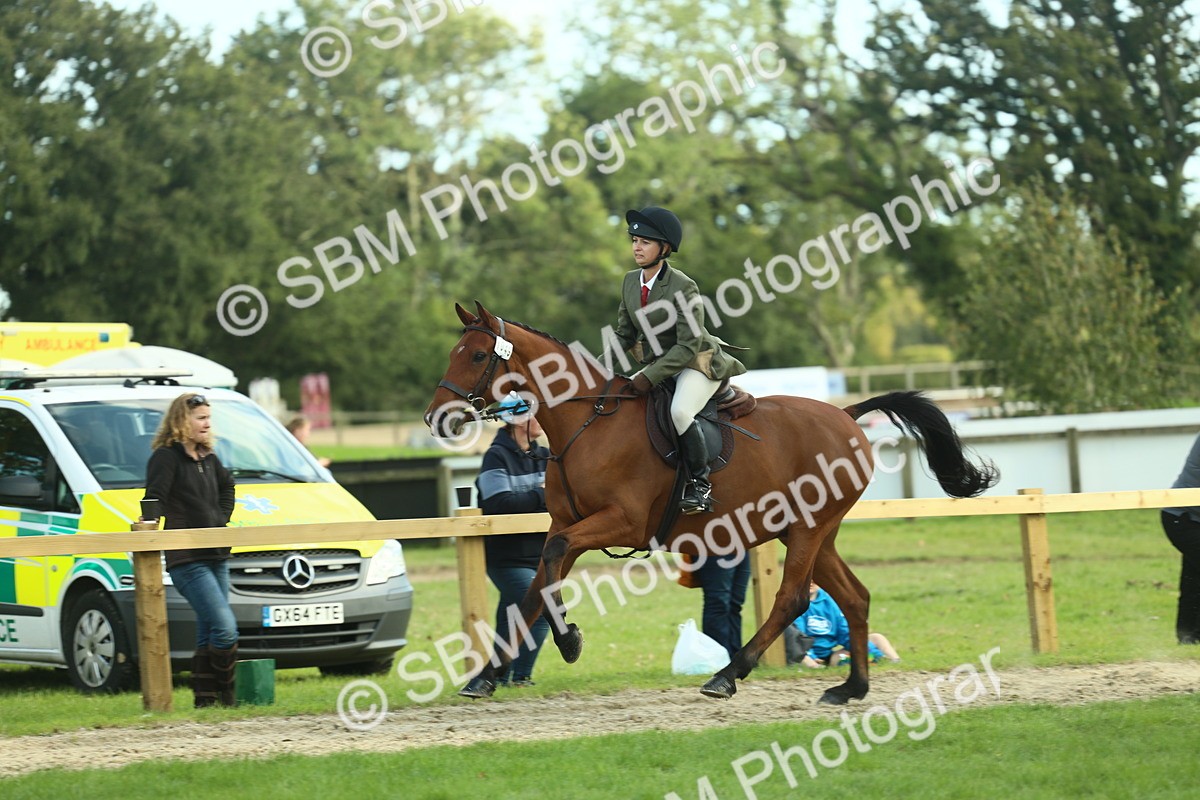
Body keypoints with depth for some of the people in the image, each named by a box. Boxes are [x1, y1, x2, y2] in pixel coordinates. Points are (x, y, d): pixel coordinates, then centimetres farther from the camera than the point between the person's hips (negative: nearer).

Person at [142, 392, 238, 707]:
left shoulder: (207, 458, 15)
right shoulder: (166, 457, -9)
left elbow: (227, 485, 34)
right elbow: (154, 502, -18)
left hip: (216, 556, 8)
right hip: (186, 560, -8)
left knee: (209, 632, 8)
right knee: (225, 626, -15)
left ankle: (206, 699, 12)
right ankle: (224, 692, -2)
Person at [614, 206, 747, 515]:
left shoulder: (683, 288, -21)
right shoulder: (631, 281, 2)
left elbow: (689, 346, -24)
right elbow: (624, 336, 8)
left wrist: (651, 377, -29)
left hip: (698, 363, -8)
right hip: (658, 364, 8)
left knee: (680, 411, -34)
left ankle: (700, 485, -20)